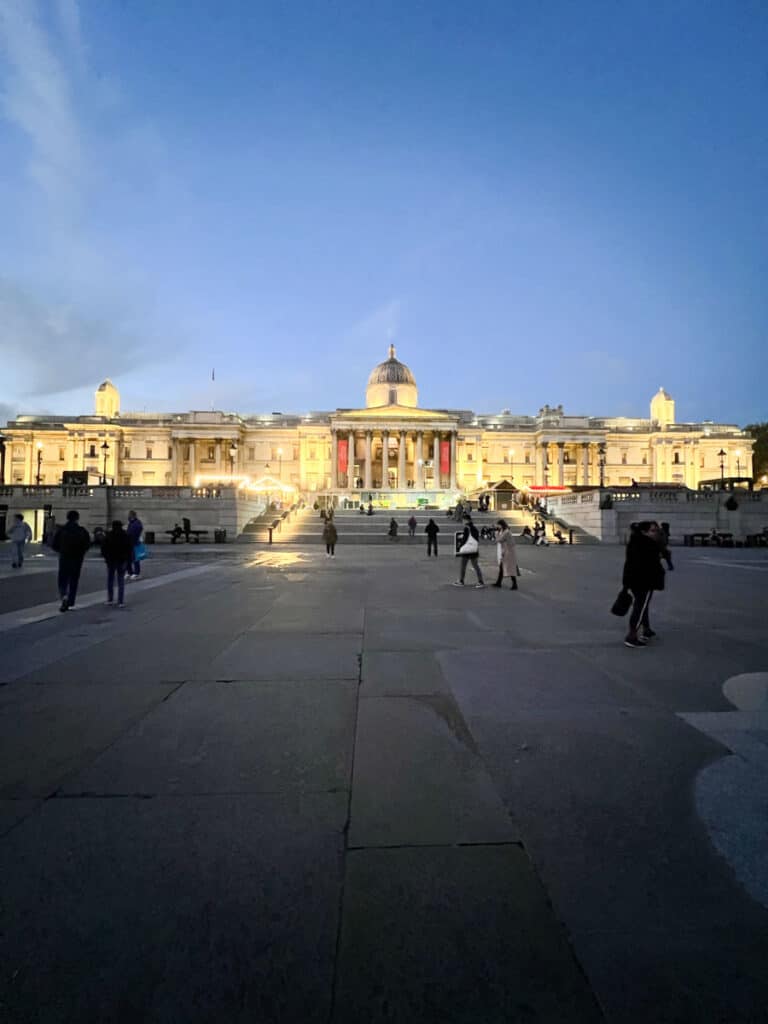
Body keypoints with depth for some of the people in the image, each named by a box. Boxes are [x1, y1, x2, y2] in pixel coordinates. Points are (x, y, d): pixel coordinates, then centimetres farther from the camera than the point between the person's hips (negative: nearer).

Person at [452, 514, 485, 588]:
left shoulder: (467, 528, -13)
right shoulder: (475, 528, 9)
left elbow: (464, 539, -15)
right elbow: (478, 538, 13)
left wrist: (460, 547, -4)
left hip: (467, 550, -7)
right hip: (474, 550, 7)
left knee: (463, 566, 5)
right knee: (475, 565, 9)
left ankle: (461, 581, 12)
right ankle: (481, 581, 4)